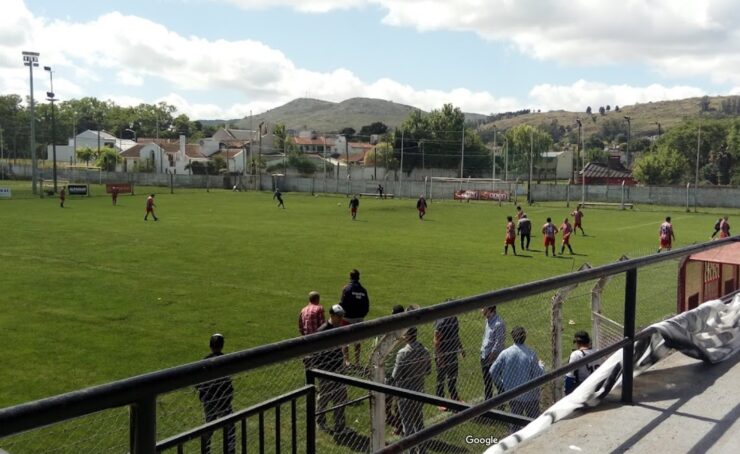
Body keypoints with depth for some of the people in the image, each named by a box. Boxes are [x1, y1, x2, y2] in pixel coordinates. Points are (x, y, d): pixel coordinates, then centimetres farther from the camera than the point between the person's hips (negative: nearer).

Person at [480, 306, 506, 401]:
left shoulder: (499, 324, -22)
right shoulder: (488, 321, 7)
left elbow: (498, 343, -21)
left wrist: (491, 355, -19)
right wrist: (482, 350, 13)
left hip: (495, 359, -9)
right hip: (485, 357, 9)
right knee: (486, 382, 19)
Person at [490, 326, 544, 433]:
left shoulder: (505, 353, -10)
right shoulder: (531, 354, -17)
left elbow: (493, 371, -6)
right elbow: (538, 374, -13)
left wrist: (501, 384, 8)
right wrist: (540, 365, 7)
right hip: (529, 394, -2)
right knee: (533, 420, 12)